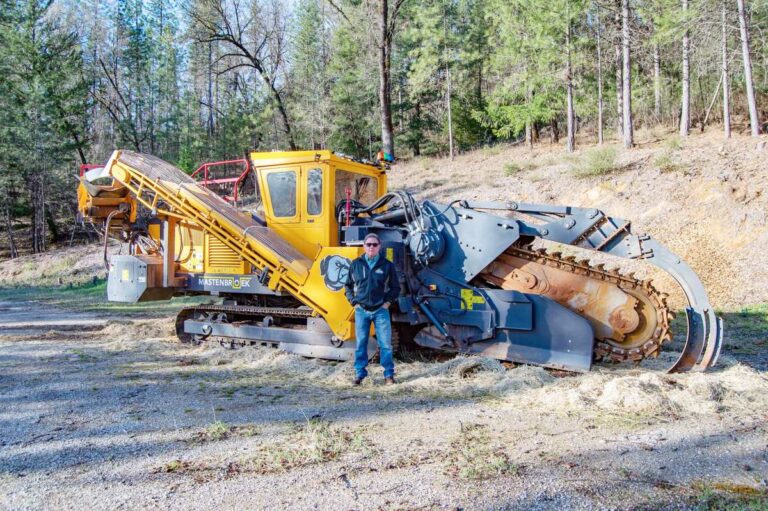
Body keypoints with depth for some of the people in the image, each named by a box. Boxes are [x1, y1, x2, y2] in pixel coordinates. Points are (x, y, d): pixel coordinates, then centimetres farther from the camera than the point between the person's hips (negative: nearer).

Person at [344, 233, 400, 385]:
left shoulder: (387, 265, 2)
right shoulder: (356, 264, 5)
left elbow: (396, 287, 10)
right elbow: (348, 285, 15)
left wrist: (388, 302, -1)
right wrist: (353, 302, 5)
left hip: (381, 310, -1)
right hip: (361, 311, 1)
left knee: (385, 343, -1)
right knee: (361, 343, 6)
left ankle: (389, 374, 9)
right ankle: (360, 374, 15)